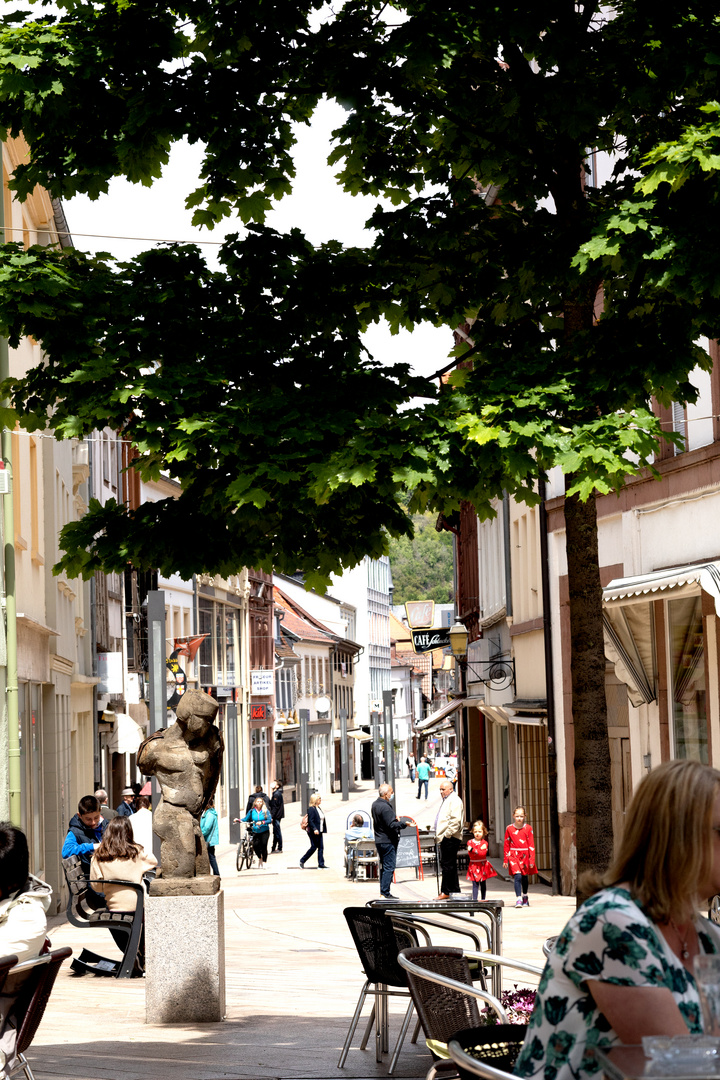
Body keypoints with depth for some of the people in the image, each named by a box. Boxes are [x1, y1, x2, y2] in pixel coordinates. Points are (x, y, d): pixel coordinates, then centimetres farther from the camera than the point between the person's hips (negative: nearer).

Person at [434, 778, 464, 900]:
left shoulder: (454, 800, -10)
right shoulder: (446, 800, 22)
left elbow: (455, 820, -20)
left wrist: (447, 834, -21)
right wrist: (439, 835, 21)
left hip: (450, 839, -11)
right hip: (445, 838, 11)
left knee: (447, 865, -9)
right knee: (449, 865, 13)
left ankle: (445, 892, -8)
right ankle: (455, 891, 17)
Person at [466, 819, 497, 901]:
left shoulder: (484, 843, -1)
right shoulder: (470, 842, 2)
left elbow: (483, 853, -16)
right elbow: (470, 855, -9)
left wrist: (473, 850, -22)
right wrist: (480, 850, -19)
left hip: (483, 865, 1)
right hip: (474, 865, -1)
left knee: (483, 884, 9)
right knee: (475, 884, -7)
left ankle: (483, 899, 18)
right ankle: (474, 900, -10)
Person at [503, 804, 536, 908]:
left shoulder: (528, 828, 0)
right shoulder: (509, 828, 0)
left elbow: (531, 845, 0)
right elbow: (506, 845, 6)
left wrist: (532, 860, -4)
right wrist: (505, 860, 7)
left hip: (525, 856, 2)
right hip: (513, 855, -2)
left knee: (525, 877, 14)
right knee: (517, 876, -17)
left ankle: (525, 897, 35)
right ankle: (518, 899, -17)